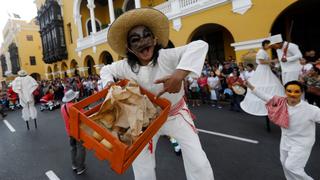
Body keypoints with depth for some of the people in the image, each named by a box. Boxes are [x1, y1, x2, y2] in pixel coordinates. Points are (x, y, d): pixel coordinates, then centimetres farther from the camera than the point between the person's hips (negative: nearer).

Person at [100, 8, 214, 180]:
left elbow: (199, 45, -40)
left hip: (176, 114, -2)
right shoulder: (126, 66, -14)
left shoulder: (166, 57, -26)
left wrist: (179, 74, -53)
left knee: (198, 163, -5)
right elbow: (106, 69, 8)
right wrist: (109, 83, -14)